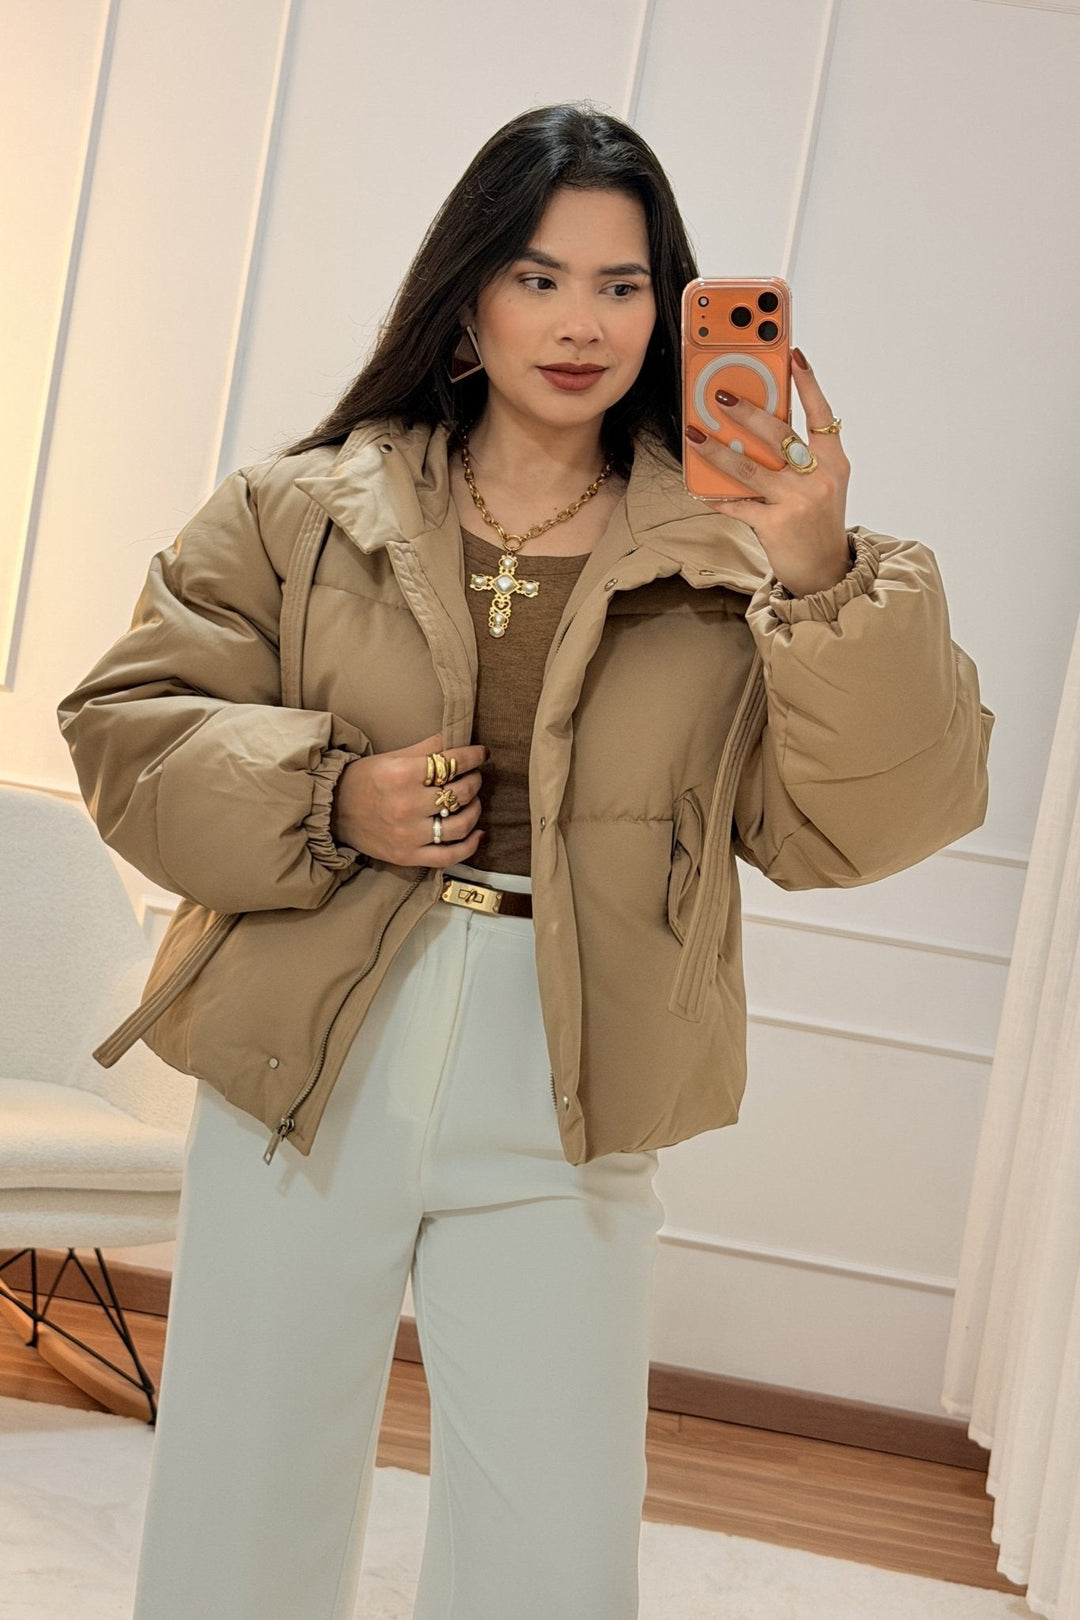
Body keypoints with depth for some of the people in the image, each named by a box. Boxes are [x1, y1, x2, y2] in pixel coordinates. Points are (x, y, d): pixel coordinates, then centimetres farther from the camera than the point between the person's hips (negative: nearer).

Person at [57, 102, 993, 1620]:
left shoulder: (725, 555, 2)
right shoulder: (307, 508, 5)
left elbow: (851, 822, -6)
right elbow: (126, 724, 5)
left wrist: (825, 580, -20)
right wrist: (323, 799, -10)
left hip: (561, 1113, 0)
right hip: (303, 1076, 1)